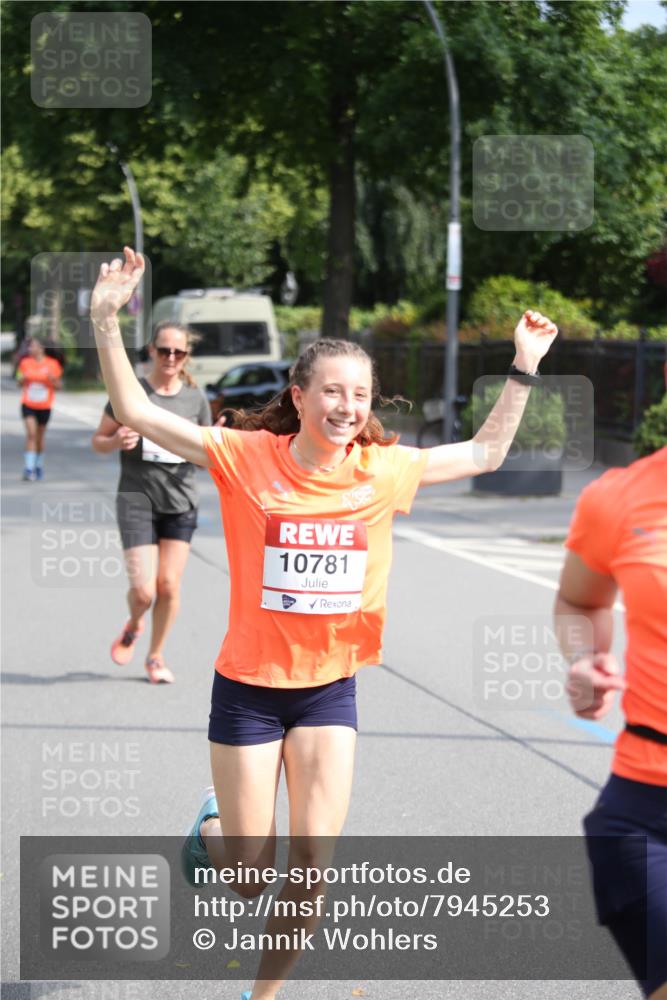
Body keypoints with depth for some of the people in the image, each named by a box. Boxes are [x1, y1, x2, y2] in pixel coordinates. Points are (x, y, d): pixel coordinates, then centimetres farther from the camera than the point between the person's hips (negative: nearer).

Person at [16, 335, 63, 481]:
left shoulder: (52, 364, -2)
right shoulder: (25, 363, 2)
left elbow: (59, 385, 3)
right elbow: (20, 383, 11)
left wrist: (52, 379, -18)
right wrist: (23, 378, -12)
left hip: (44, 406, 0)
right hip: (28, 404, 0)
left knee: (40, 437, 11)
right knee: (31, 433, -15)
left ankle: (39, 465, 31)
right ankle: (29, 468, -18)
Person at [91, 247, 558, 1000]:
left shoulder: (382, 470, -4)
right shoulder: (247, 457, -12)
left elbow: (484, 455, 11)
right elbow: (137, 414, -11)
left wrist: (524, 368, 6)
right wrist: (107, 321, -22)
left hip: (329, 690, 2)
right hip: (248, 687, -2)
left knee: (311, 873, 0)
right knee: (249, 877, 7)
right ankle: (213, 828, 43)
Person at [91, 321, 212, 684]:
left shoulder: (195, 398, 4)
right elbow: (98, 441, 3)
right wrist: (117, 441, -19)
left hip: (180, 503, 3)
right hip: (137, 500, -3)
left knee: (169, 586, 1)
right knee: (143, 590, -9)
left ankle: (156, 657, 22)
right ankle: (132, 627, 27)